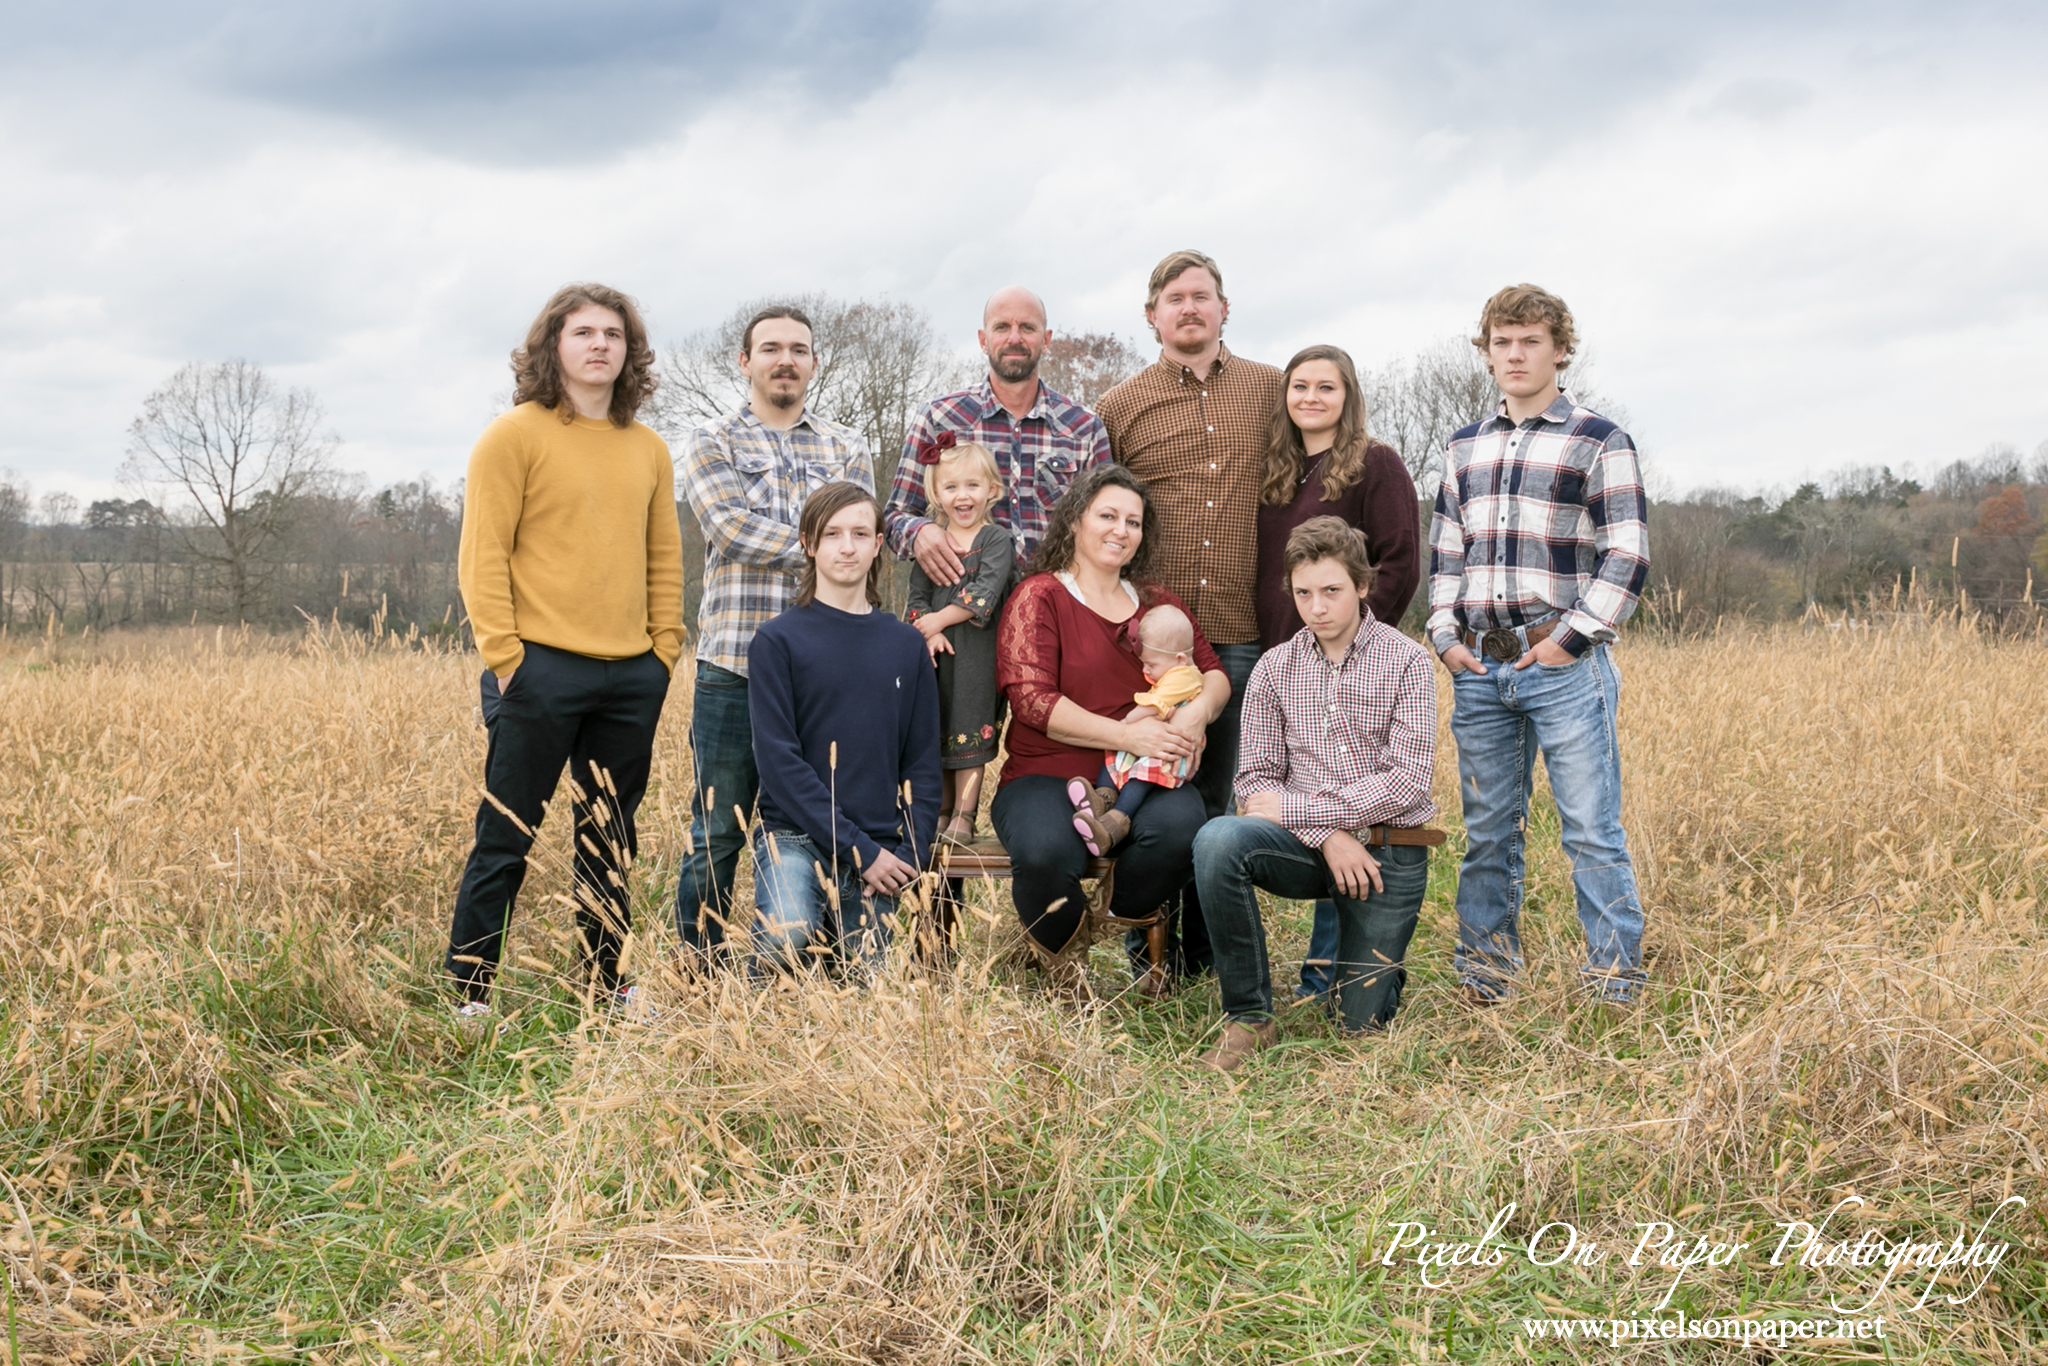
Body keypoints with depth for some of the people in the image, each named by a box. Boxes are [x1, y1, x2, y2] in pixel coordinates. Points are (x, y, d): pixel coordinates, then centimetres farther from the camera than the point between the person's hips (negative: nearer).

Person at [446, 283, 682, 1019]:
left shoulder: (649, 450, 14)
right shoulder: (515, 435, -2)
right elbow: (483, 553, -7)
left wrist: (664, 650, 9)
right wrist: (503, 654, -12)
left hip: (632, 678, 5)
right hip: (541, 668, -5)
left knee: (610, 843, 13)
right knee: (505, 840, 0)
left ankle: (607, 987, 23)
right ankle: (469, 992, 10)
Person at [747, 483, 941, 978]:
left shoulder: (906, 645, 11)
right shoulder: (778, 640, -1)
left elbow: (922, 765, 11)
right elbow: (779, 761, -8)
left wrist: (909, 856, -4)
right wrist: (859, 850, -13)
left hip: (879, 849, 4)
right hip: (796, 835, -3)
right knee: (787, 940, -29)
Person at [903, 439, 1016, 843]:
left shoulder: (997, 541, -2)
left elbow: (985, 594, -14)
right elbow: (915, 598, 7)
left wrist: (938, 620, -12)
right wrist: (928, 635, -11)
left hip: (977, 657, -4)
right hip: (934, 656, 4)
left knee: (970, 734, -3)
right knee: (935, 737, 9)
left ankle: (964, 817, 2)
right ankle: (941, 810, 21)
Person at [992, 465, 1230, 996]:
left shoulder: (1159, 604, 19)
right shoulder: (1038, 598, 3)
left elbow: (1213, 672, 16)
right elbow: (1032, 700, -9)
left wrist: (1197, 711, -10)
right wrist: (1126, 735, -17)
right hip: (1047, 777, -3)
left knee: (1179, 825, -33)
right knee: (1044, 852, -36)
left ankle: (1123, 931, 0)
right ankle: (1058, 951, 0)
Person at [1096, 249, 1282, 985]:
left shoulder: (1271, 391, 9)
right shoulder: (1117, 407, 7)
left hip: (1241, 632, 1)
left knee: (1216, 795, 10)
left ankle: (1203, 951, 20)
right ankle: (1149, 952, 15)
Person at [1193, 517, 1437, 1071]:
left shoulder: (1405, 661, -4)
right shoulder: (1274, 668, 5)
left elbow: (1408, 780, -12)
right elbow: (1255, 779, 1)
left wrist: (1292, 808, -15)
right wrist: (1328, 837, -16)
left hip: (1390, 851, -2)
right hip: (1308, 845, 2)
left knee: (1362, 1023, -2)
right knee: (1218, 840, -31)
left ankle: (1381, 966, 36)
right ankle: (1249, 1017, -18)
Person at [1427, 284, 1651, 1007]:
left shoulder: (1598, 441, 1)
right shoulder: (1465, 447, 16)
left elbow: (1626, 558, -3)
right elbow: (1444, 553, 20)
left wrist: (1571, 638, -10)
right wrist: (1445, 636, 7)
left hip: (1565, 664, -4)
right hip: (1478, 669, 4)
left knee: (1591, 827, -4)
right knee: (1488, 829, 10)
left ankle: (1616, 971, 6)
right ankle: (1486, 964, 21)